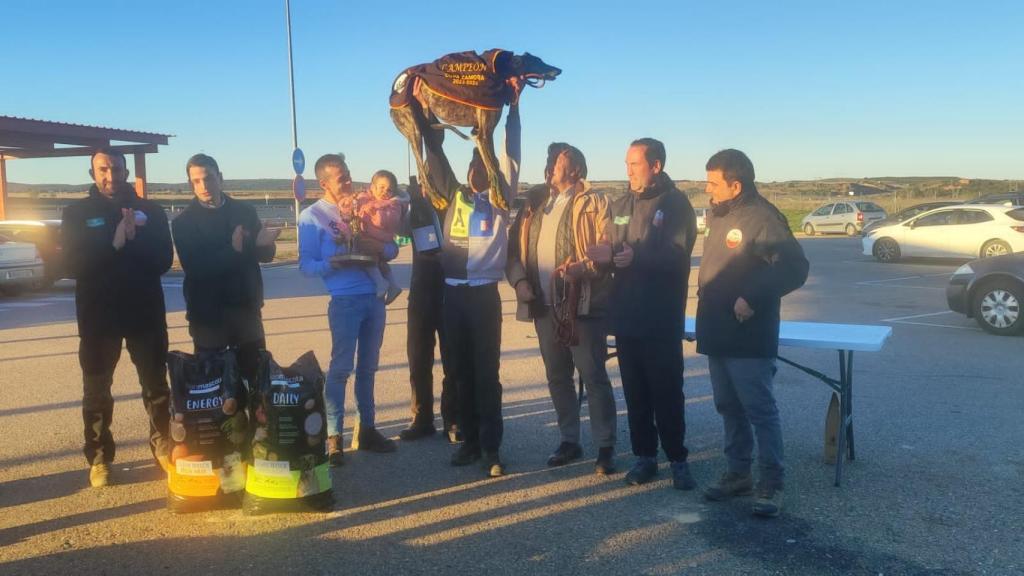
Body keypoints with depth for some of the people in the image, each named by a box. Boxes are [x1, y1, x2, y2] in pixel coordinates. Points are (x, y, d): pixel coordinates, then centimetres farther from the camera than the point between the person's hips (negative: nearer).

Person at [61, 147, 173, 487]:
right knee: (96, 390, 7)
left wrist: (132, 239, -20)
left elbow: (163, 260, -6)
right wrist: (114, 244, -22)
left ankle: (163, 447, 21)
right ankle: (99, 458, 19)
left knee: (156, 385, 8)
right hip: (98, 314, 0)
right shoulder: (77, 213, 2)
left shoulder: (150, 211, 3)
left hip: (145, 311, 1)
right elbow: (74, 265, -10)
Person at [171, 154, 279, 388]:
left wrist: (263, 243, -20)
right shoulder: (183, 222, -3)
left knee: (259, 376, 6)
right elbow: (195, 267, -15)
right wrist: (234, 251, -27)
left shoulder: (245, 212, 4)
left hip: (246, 308, 2)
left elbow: (267, 254, 3)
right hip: (207, 313, -2)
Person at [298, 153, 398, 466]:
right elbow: (306, 265, -7)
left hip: (374, 297, 5)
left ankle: (366, 430, 21)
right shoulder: (312, 216, -2)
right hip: (344, 300, -5)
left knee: (368, 367, 11)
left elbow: (392, 248, 12)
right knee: (341, 368, -5)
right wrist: (333, 263, -25)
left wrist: (380, 248, -10)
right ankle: (333, 438, 3)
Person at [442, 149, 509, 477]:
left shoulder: (498, 199, 2)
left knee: (486, 373, -1)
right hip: (453, 293, 4)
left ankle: (490, 448, 4)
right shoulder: (454, 197, 11)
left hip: (484, 294, -4)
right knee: (461, 371, 10)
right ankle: (470, 440, 21)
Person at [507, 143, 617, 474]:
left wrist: (583, 267, -27)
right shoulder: (533, 204, 14)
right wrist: (520, 280, -2)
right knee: (557, 376, 13)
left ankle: (605, 447, 9)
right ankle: (569, 441, 26)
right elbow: (515, 248, 14)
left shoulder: (593, 203, -2)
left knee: (593, 375, -2)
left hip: (583, 304, -6)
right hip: (545, 306, 6)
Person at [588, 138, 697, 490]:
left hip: (662, 319, -5)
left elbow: (677, 254, -18)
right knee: (635, 392, 10)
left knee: (667, 392, -1)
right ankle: (645, 456, 20)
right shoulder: (622, 206, 14)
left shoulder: (676, 203, -5)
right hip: (626, 315, 6)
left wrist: (636, 255, -28)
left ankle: (677, 459, 12)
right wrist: (606, 255, -5)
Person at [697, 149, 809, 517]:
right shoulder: (720, 216, 12)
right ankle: (737, 473, 26)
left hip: (749, 338, -9)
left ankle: (771, 483, 8)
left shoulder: (761, 217, -15)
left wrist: (752, 298, -25)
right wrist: (707, 300, 12)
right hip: (718, 335, 9)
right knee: (729, 408, 15)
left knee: (760, 411, -1)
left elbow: (795, 268, -22)